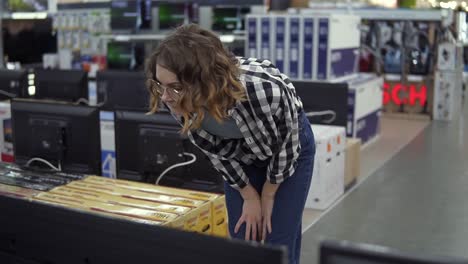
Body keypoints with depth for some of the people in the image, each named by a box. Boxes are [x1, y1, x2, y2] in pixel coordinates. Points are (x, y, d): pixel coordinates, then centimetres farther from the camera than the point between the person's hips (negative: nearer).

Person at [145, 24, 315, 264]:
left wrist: (268, 196, -7)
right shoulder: (180, 103, -30)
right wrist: (250, 196, -4)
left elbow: (287, 145, -21)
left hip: (289, 149, -3)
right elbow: (216, 152, -11)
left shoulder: (264, 90, -42)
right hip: (240, 157, 3)